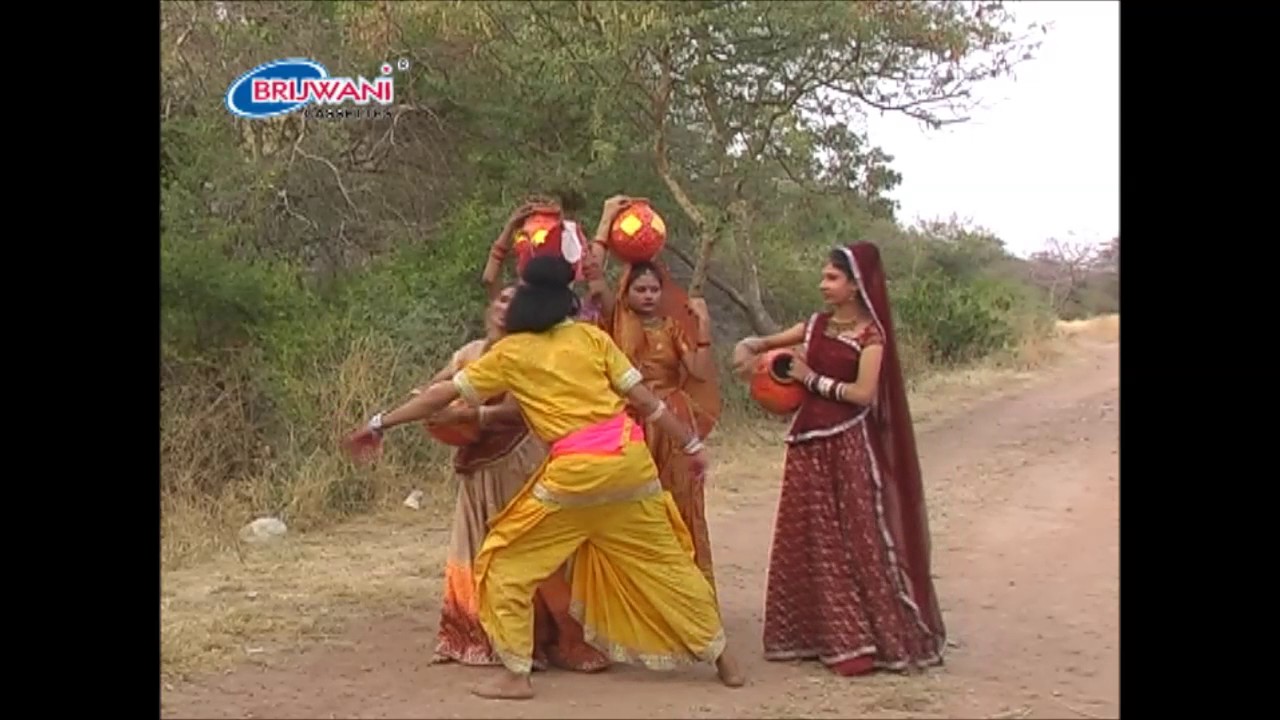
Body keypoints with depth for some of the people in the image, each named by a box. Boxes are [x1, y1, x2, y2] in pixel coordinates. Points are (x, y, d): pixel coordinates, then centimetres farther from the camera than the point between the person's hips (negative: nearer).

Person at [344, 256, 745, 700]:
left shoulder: (510, 353, 5)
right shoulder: (591, 336, 9)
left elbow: (444, 395, 8)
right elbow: (643, 397, 8)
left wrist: (380, 423, 17)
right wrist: (691, 443, 16)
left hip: (575, 470, -3)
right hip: (628, 457, 4)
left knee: (505, 564, 12)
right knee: (666, 562, 16)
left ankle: (516, 676, 7)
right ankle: (722, 659, 25)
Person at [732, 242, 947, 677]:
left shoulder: (870, 335, -7)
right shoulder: (817, 325, 9)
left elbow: (863, 393, -17)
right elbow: (767, 342, 18)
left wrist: (812, 378, -10)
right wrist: (748, 348, -4)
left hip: (849, 445, -6)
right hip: (810, 441, 6)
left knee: (857, 539, -4)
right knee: (811, 539, 9)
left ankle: (876, 637, 5)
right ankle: (821, 633, 20)